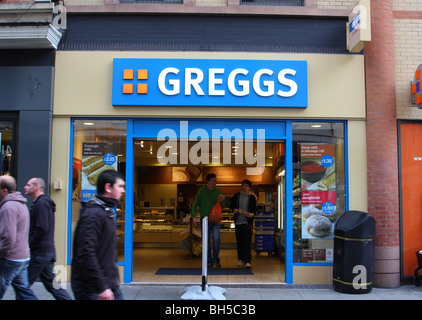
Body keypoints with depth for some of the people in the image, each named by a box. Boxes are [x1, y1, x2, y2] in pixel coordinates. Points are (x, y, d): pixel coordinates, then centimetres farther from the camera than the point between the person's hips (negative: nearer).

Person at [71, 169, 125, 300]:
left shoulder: (107, 212, 14)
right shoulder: (93, 214, -19)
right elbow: (86, 254, -26)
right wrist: (101, 288, -24)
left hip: (110, 285, 9)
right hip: (92, 290, -9)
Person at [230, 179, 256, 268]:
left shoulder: (252, 197, 5)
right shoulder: (237, 196, 9)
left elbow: (254, 209, 7)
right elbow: (231, 206, 12)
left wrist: (252, 213, -14)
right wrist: (234, 209, -9)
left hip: (248, 222, -2)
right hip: (238, 221, 2)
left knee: (247, 241, -9)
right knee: (239, 241, 9)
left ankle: (247, 261, -9)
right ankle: (240, 258, 23)